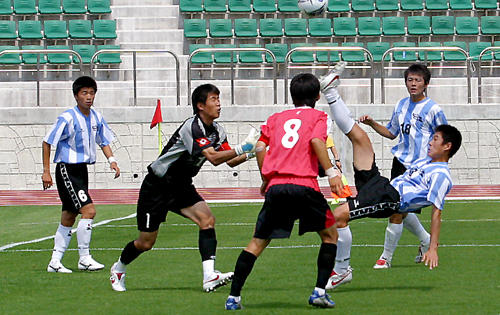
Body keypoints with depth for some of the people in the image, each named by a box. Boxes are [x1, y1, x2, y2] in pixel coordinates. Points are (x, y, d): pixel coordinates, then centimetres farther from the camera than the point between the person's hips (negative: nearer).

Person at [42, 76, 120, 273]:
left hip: (82, 170, 8)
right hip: (67, 170, -7)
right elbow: (47, 142, -10)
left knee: (69, 218, 10)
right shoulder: (68, 118, -15)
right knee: (88, 210, -17)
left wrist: (112, 160, -1)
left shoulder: (96, 118, 5)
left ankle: (55, 262, 17)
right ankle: (84, 259, -9)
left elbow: (104, 141, 18)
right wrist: (46, 172, -12)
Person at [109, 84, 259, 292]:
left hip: (182, 187, 7)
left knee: (207, 220, -19)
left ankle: (209, 276, -27)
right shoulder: (192, 126, -26)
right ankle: (119, 268, 32)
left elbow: (230, 161, 1)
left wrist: (251, 153, -15)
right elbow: (213, 158, -35)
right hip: (156, 187, -7)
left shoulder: (216, 130, 1)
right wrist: (242, 148, -37)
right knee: (146, 243, 2)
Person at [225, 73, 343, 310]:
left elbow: (260, 147, 11)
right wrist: (331, 172, -10)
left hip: (275, 186, 3)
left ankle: (233, 297, 5)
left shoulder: (276, 118, 21)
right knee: (330, 234, 15)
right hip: (304, 185, -3)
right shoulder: (318, 116, 12)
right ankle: (320, 291, 2)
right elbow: (316, 141, -8)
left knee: (258, 242, 11)